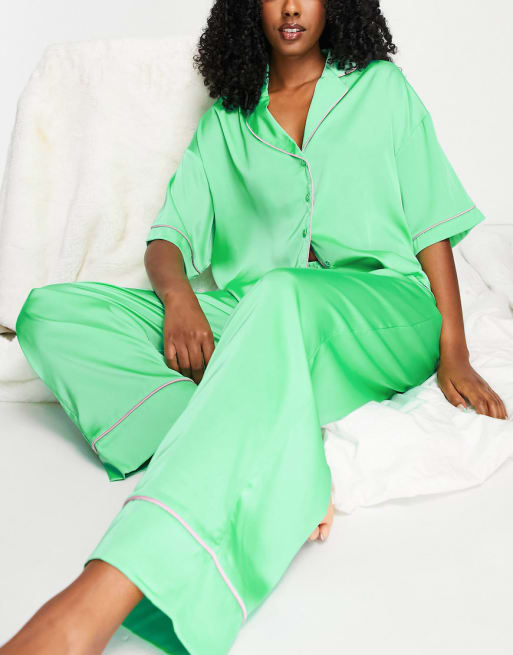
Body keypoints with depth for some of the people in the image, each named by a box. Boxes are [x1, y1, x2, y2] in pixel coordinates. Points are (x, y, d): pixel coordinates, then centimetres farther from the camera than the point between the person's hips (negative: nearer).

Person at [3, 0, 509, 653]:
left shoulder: (380, 87, 15)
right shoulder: (226, 117, 20)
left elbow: (432, 222, 9)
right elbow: (168, 235, 11)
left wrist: (453, 354, -4)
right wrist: (178, 293, -14)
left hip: (382, 315, -3)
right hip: (253, 323, 3)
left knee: (280, 294, -40)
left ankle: (104, 596, -51)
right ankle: (285, 473, -33)